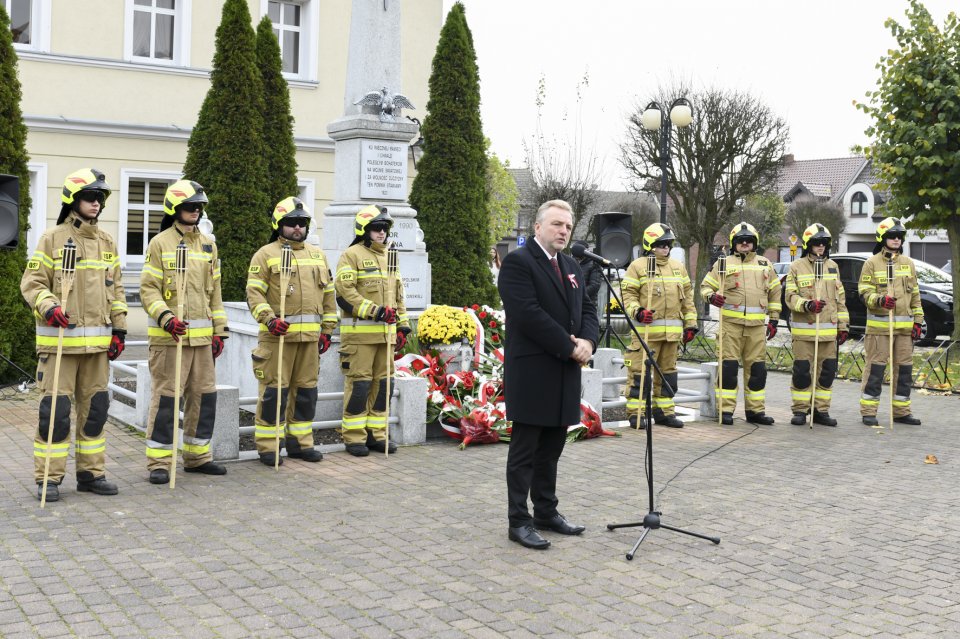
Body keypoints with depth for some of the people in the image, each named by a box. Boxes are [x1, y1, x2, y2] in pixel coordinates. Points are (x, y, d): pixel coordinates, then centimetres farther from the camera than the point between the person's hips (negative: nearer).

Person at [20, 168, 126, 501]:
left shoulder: (106, 242, 13)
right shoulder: (52, 238, -3)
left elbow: (115, 289, 16)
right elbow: (32, 282, -5)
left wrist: (119, 328, 10)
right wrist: (49, 307, -24)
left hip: (97, 342, 5)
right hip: (59, 339, -5)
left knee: (95, 407, 10)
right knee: (55, 408, -4)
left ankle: (91, 472, 20)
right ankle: (49, 478, 6)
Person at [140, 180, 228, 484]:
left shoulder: (208, 244, 14)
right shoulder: (160, 243, -4)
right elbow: (148, 289, -8)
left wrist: (218, 331, 13)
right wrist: (166, 317, -23)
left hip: (201, 335, 6)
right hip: (168, 335, -6)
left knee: (204, 395, 10)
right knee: (165, 397, -4)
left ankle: (197, 456, 23)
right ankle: (159, 462, 5)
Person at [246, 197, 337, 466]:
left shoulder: (318, 255, 17)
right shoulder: (265, 255, 1)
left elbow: (328, 295, 19)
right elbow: (254, 293, -6)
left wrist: (327, 330, 14)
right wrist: (269, 319, -21)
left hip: (310, 335, 5)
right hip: (278, 334, -5)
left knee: (306, 389, 10)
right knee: (274, 389, -4)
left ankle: (300, 442, 22)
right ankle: (267, 446, 4)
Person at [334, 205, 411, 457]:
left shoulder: (390, 257, 17)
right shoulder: (352, 255, -5)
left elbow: (398, 294, 22)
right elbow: (344, 293, -14)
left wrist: (402, 325, 15)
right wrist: (374, 311, -20)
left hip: (385, 332, 7)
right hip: (359, 332, -7)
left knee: (382, 383, 9)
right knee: (359, 383, -4)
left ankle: (376, 433, 18)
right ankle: (354, 436, 4)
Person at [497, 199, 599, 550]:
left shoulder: (572, 266, 17)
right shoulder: (517, 262, -10)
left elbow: (587, 309, 15)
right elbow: (529, 314, -19)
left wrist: (587, 341, -6)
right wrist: (569, 347, -16)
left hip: (564, 373, 8)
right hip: (532, 373, -8)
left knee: (551, 448, 14)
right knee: (525, 450, 0)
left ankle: (546, 511, 25)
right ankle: (519, 521, 7)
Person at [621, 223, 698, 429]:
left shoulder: (678, 267, 17)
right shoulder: (638, 266, 0)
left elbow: (687, 298, 19)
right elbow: (628, 294, -3)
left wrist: (690, 324, 13)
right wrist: (637, 311, -21)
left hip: (672, 331, 6)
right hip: (646, 329, -6)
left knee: (667, 371, 12)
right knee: (641, 370, -6)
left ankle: (664, 410, 21)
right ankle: (635, 412, -1)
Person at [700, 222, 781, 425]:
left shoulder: (765, 265, 16)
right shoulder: (723, 263, 7)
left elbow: (774, 293, 21)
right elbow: (706, 286, 8)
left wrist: (773, 319, 16)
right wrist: (711, 296, -15)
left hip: (757, 325, 3)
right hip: (731, 322, -3)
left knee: (757, 368, 5)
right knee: (728, 366, -6)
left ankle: (755, 410, 14)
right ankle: (726, 409, 1)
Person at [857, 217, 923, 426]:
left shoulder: (908, 264, 15)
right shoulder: (872, 263, 0)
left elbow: (915, 295, 17)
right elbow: (864, 292, -4)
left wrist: (918, 321, 11)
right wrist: (880, 299, -23)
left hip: (904, 326, 5)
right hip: (879, 325, -5)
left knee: (904, 368, 7)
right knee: (875, 368, -4)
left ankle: (901, 411, 17)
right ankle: (868, 412, 1)